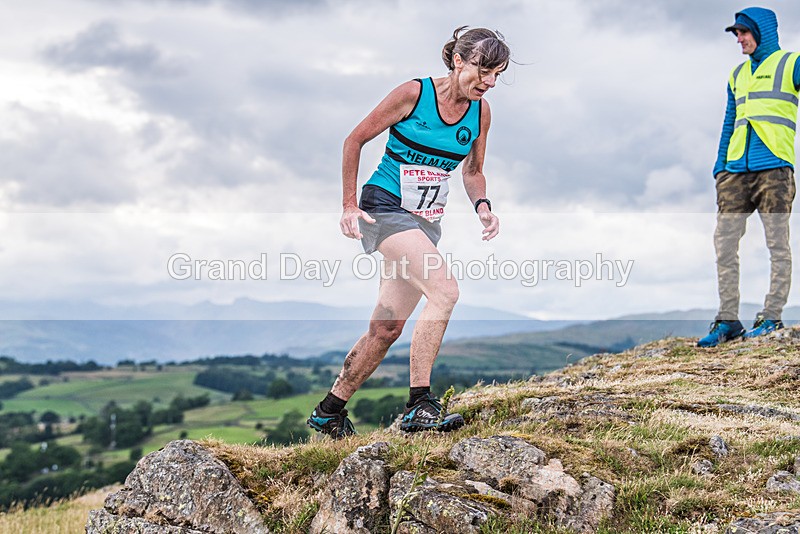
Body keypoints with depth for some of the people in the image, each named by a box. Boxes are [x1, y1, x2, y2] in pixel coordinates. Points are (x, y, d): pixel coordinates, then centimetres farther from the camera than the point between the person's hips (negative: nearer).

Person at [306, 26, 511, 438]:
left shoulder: (480, 113, 4)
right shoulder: (414, 94, -12)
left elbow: (472, 171, 17)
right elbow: (355, 141, -4)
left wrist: (483, 206, -3)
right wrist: (349, 205, -7)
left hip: (426, 221, 6)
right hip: (385, 207, -6)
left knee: (387, 329, 6)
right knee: (444, 291, -27)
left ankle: (329, 412, 21)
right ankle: (419, 405, -23)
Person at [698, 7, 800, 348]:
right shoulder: (738, 74, 23)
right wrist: (720, 165, 17)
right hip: (736, 168, 6)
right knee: (724, 242, -2)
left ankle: (771, 317, 2)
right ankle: (728, 320, 2)